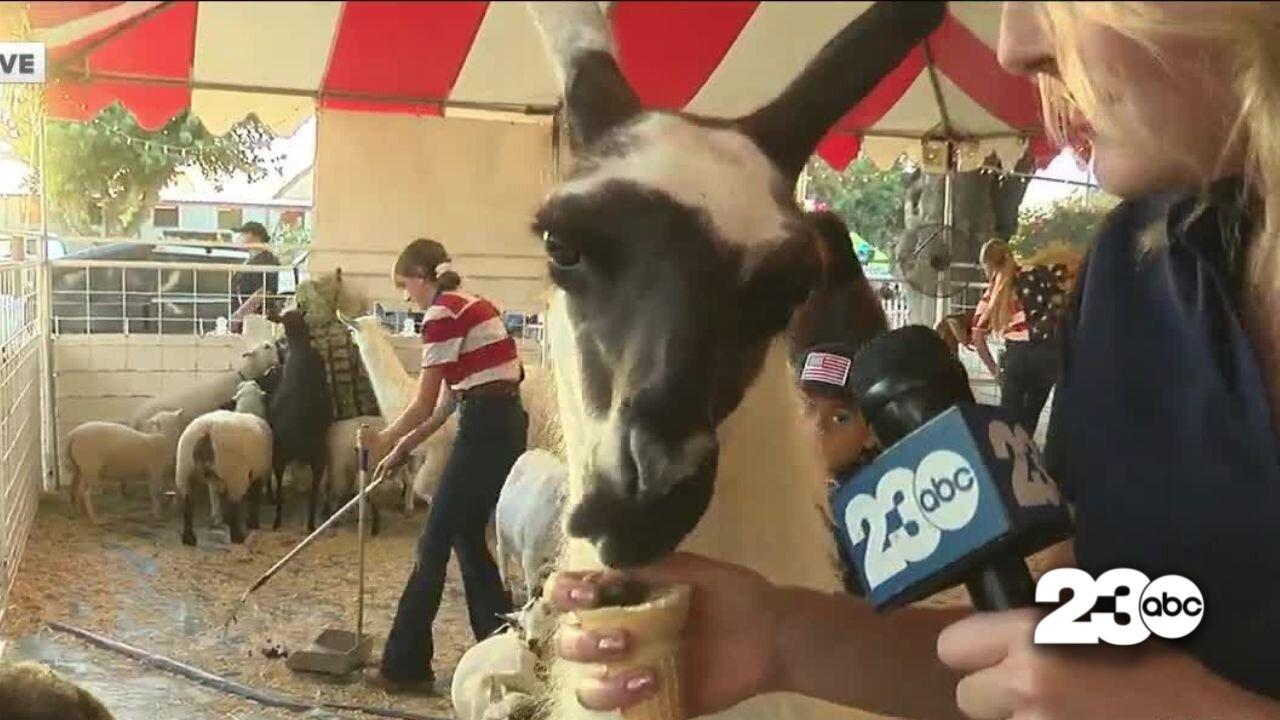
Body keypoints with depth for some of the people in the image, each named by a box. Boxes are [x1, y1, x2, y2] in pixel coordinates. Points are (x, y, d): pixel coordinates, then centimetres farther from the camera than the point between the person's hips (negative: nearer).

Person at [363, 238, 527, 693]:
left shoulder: (442, 313, -11)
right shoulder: (469, 306, 18)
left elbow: (425, 404, -10)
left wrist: (382, 441, 6)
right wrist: (403, 447, 20)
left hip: (485, 431, -9)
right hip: (505, 425, 9)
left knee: (434, 547, 1)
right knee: (467, 537, 18)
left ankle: (406, 667, 10)